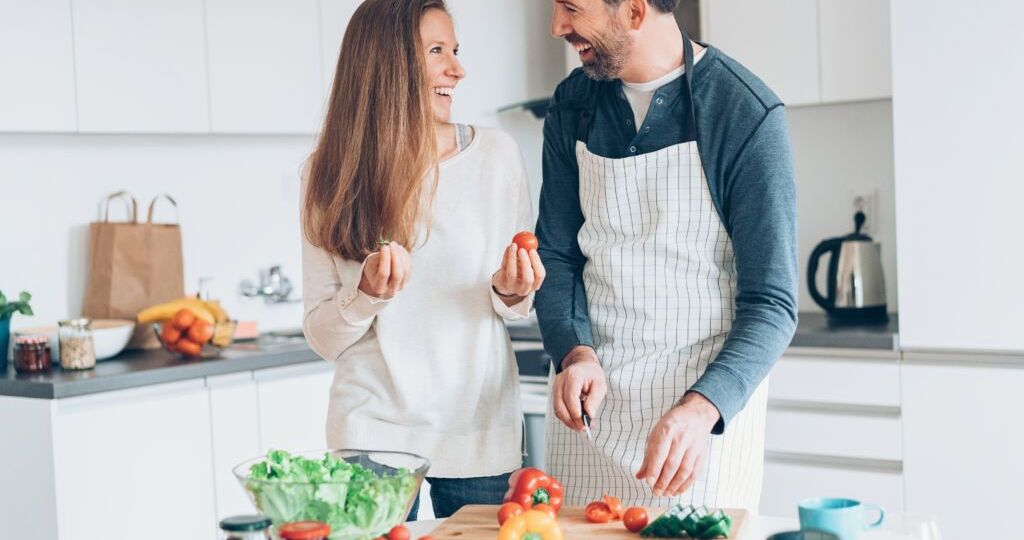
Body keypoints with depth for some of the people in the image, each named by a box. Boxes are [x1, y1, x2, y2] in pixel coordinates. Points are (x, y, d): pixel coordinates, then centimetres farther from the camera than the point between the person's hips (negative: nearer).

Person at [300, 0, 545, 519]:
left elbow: (523, 303, 8)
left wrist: (512, 294, -14)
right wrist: (368, 294, -19)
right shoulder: (330, 176, -2)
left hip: (480, 433, 1)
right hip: (373, 433, -1)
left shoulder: (496, 154, -2)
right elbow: (323, 338, 0)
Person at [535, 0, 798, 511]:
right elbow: (556, 257, 6)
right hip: (587, 391, 4)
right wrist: (575, 354, -13)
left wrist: (702, 409, -29)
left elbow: (771, 304, -14)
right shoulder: (572, 105, 3)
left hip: (710, 396, -4)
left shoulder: (748, 115, -13)